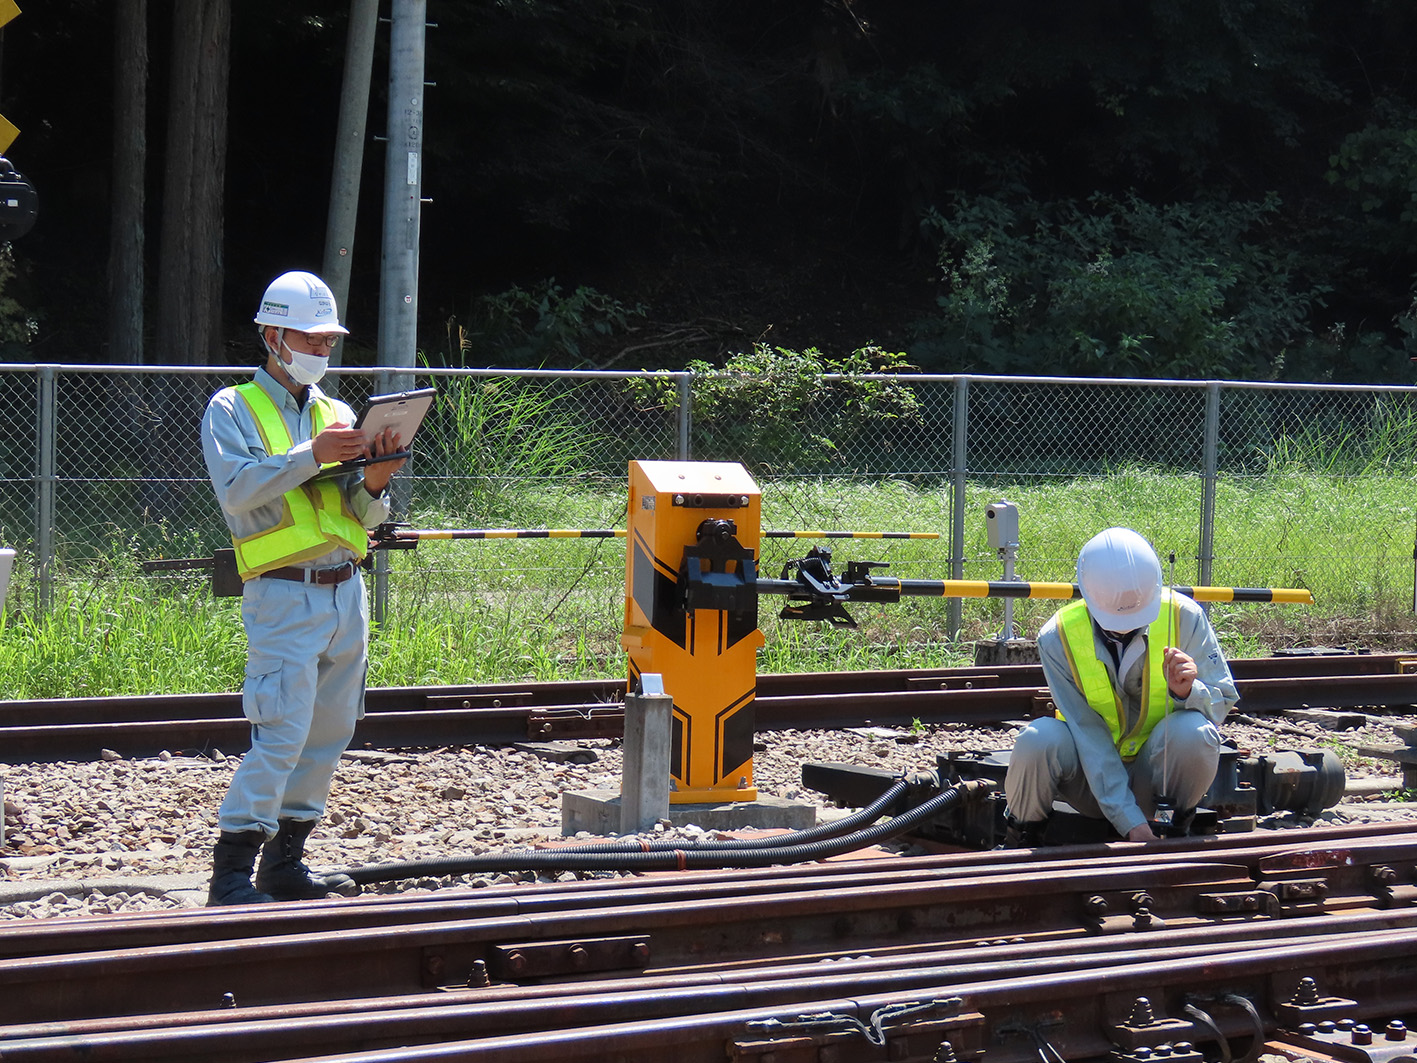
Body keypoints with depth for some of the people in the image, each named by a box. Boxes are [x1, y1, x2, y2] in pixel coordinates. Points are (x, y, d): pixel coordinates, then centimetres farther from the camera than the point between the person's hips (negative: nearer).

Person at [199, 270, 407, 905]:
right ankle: (231, 873, -12)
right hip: (285, 596, -7)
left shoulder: (337, 415, 18)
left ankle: (284, 864, 17)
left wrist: (373, 484, -6)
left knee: (329, 734, 8)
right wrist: (312, 455, -20)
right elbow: (236, 488, -16)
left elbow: (363, 518, 15)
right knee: (282, 735, -15)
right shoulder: (233, 410, 2)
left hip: (347, 591, 7)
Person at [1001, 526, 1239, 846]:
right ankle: (1021, 839, -4)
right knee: (1040, 739, -31)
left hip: (1155, 773, 1)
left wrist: (1187, 691, -33)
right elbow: (1088, 735, -20)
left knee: (1193, 731, -31)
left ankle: (1174, 829, -5)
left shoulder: (1183, 616, -14)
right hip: (1094, 780, -1)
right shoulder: (1058, 637, -16)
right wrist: (1130, 822, -28)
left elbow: (1223, 702, -8)